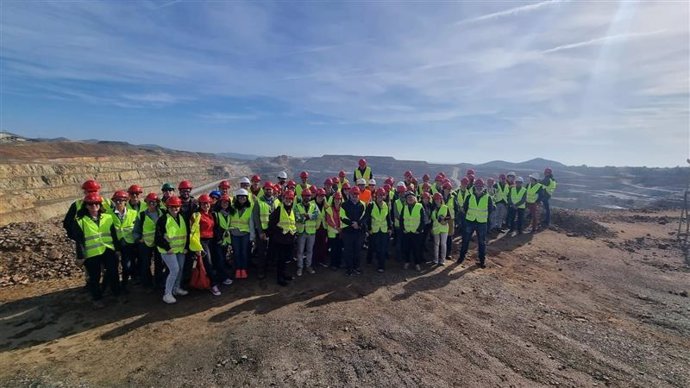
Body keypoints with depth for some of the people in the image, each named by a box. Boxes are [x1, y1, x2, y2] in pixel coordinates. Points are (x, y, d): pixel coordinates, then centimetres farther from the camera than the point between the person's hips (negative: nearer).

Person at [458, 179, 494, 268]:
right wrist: (468, 215, 7)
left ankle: (482, 260, 20)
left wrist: (485, 216, 5)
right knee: (465, 240, 9)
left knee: (482, 242, 7)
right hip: (469, 221, 1)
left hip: (482, 222, -1)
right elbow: (464, 207, 9)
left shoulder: (488, 197, -6)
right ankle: (462, 256, 25)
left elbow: (491, 209, 5)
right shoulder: (469, 196, -4)